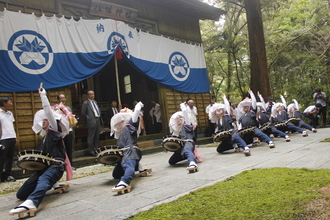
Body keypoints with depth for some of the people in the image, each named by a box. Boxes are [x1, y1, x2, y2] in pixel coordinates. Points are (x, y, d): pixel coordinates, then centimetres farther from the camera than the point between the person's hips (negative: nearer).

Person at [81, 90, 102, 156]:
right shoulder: (86, 103, -4)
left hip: (98, 120, 7)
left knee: (97, 136, 13)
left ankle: (96, 149, 25)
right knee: (91, 137, -1)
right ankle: (91, 151, 7)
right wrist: (88, 118, -2)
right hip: (92, 121, -7)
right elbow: (83, 114, -4)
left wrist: (100, 120, 13)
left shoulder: (95, 102, 17)